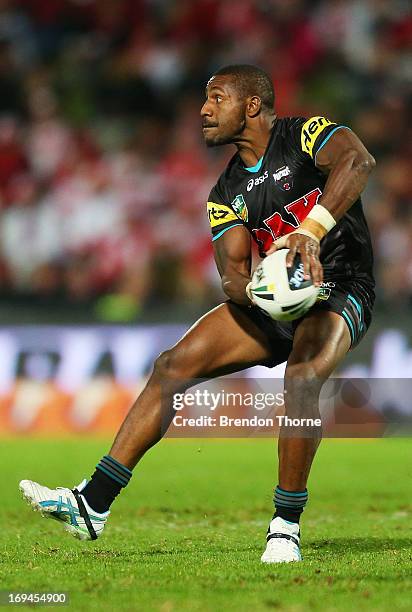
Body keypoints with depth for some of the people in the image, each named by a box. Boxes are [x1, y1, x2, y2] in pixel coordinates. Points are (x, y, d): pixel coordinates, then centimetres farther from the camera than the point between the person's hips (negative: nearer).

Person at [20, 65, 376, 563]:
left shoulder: (306, 134, -8)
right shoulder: (226, 195, 9)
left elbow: (358, 161, -30)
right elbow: (232, 273, -4)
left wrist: (312, 229, -43)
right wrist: (253, 289, -29)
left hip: (340, 291, -6)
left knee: (303, 375, -35)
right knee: (174, 365, -7)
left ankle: (286, 527, -23)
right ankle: (92, 505, -7)